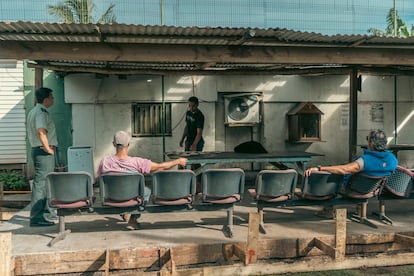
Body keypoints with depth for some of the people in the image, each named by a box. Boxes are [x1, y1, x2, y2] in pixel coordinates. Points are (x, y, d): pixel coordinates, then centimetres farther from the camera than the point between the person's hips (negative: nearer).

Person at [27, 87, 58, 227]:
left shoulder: (33, 111, 18)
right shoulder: (41, 112, -15)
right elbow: (41, 132, -28)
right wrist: (48, 148, -19)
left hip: (37, 149, 11)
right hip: (43, 152, -11)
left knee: (45, 182, 18)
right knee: (41, 182, -8)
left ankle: (48, 211, 29)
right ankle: (36, 217, -5)